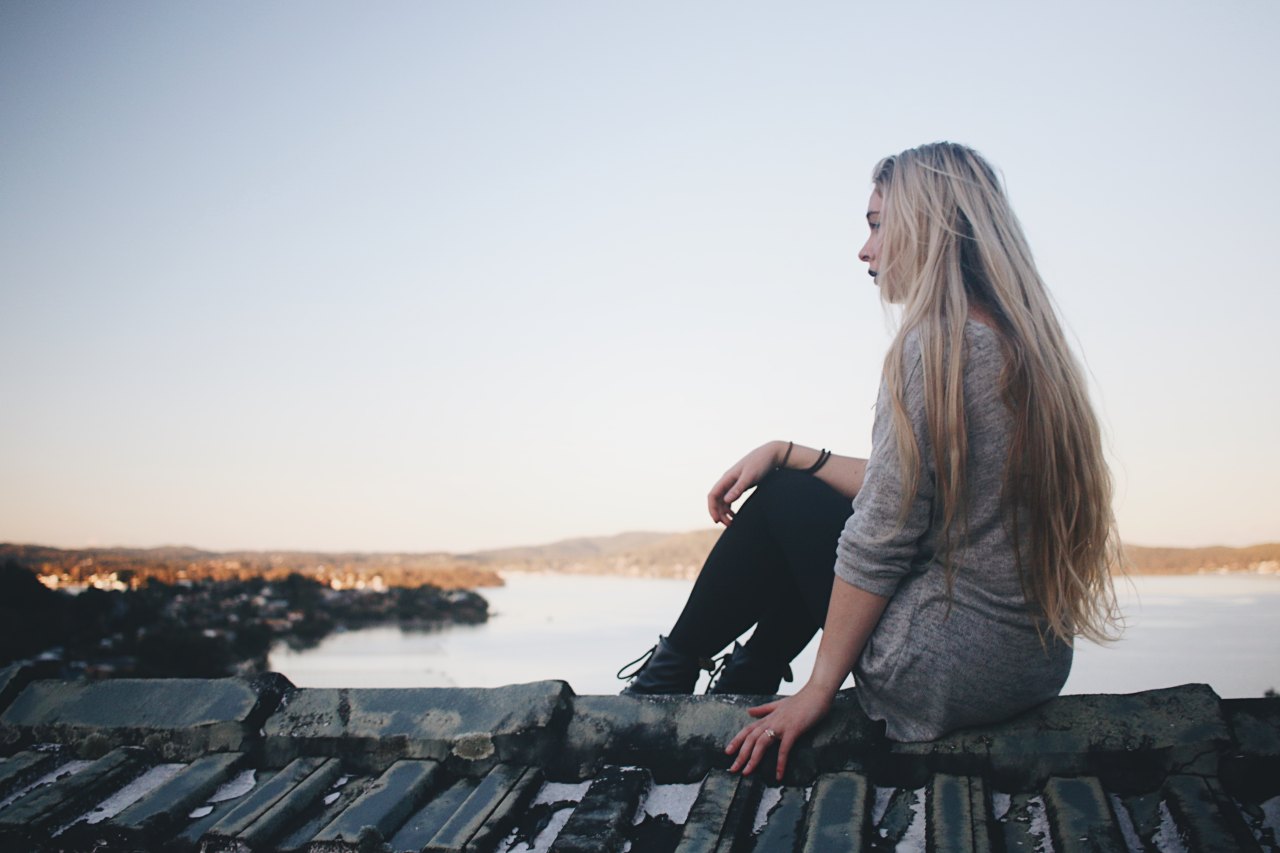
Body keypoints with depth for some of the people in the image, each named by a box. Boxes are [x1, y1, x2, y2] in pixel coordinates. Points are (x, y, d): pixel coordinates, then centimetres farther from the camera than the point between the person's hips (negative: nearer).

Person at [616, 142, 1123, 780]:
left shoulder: (932, 344, -18)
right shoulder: (1024, 342, 9)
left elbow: (882, 536, -19)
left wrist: (819, 689, -10)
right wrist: (786, 452, 17)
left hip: (954, 667, -8)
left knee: (784, 502, 8)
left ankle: (671, 673, 26)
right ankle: (749, 679, 31)